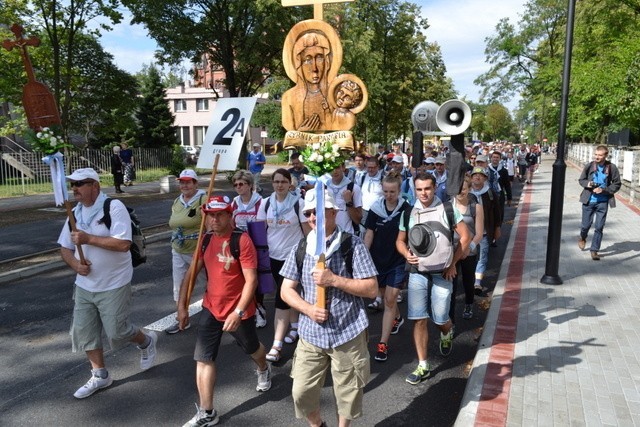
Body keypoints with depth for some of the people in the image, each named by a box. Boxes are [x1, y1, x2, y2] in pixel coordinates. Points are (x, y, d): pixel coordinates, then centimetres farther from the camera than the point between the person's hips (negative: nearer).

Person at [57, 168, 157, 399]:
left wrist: (88, 239, -24)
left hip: (114, 285, -7)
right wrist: (75, 264, -10)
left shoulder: (114, 207, -17)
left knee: (116, 331, 0)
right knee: (83, 331, 10)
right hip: (84, 285, 7)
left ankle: (146, 341, 31)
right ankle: (100, 375, 27)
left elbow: (123, 243, -26)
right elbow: (65, 247, 10)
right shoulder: (75, 213, 6)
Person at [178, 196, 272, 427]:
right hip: (210, 309, 5)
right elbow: (191, 273, 6)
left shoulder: (242, 240, -20)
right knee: (203, 358, 1)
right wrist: (182, 306, 3)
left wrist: (238, 312, -28)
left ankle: (264, 369, 55)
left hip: (238, 311, -5)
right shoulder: (207, 240, -1)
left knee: (251, 348, 20)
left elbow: (251, 280, -22)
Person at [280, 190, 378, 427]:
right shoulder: (301, 247, 1)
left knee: (347, 393, 13)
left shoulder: (352, 245, -9)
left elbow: (371, 289, -11)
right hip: (311, 334, 3)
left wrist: (334, 279, -21)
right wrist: (308, 309, -14)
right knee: (301, 393, 9)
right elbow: (286, 290, 4)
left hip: (348, 334, -3)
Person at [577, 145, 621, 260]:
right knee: (586, 224, 9)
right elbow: (581, 180, 6)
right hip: (588, 200, 0)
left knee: (599, 227, 2)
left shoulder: (612, 168, -8)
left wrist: (604, 190, -15)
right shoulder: (589, 166, -7)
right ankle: (583, 238, 42)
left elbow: (617, 184, -1)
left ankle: (594, 250, 14)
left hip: (603, 202, 0)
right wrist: (587, 184, -16)